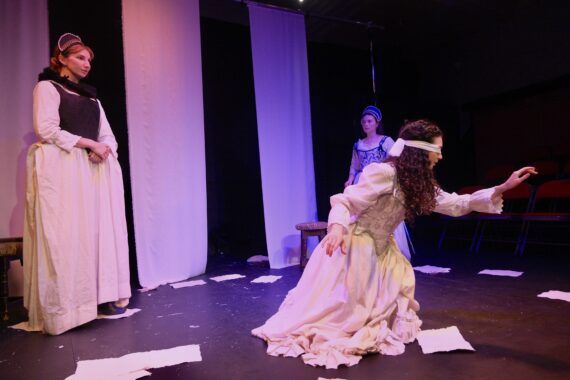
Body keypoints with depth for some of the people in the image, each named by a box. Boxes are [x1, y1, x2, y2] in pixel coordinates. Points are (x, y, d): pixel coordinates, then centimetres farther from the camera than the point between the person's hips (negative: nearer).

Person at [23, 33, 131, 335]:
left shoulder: (91, 96, 24)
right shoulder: (47, 87, 4)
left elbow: (107, 136, 16)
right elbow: (46, 130, -10)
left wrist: (103, 149, -6)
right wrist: (88, 143, -10)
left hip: (95, 169, 7)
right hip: (61, 169, -6)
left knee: (100, 230, 1)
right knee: (66, 235, -8)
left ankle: (103, 296, 6)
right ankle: (66, 306, -2)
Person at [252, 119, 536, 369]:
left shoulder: (419, 184, 4)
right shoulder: (384, 173, -23)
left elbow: (456, 204, 8)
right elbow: (344, 202, -24)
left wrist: (504, 188, 2)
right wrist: (337, 227, -45)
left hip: (381, 250, 8)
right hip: (356, 245, -8)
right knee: (340, 304, 4)